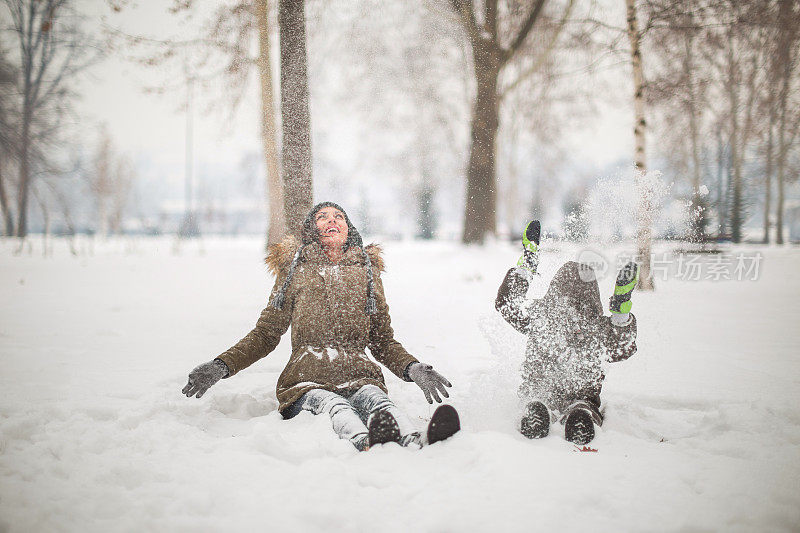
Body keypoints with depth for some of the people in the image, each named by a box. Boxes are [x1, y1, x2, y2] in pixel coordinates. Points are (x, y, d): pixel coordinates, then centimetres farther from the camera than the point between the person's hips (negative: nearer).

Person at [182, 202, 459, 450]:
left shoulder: (367, 271, 24)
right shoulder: (295, 270, 20)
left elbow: (384, 342, 25)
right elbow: (265, 334, 21)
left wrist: (414, 369, 4)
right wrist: (220, 366, 4)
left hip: (359, 376, 1)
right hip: (307, 380, -1)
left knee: (376, 400, -36)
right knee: (335, 406, -38)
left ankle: (418, 445, -67)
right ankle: (369, 442, -71)